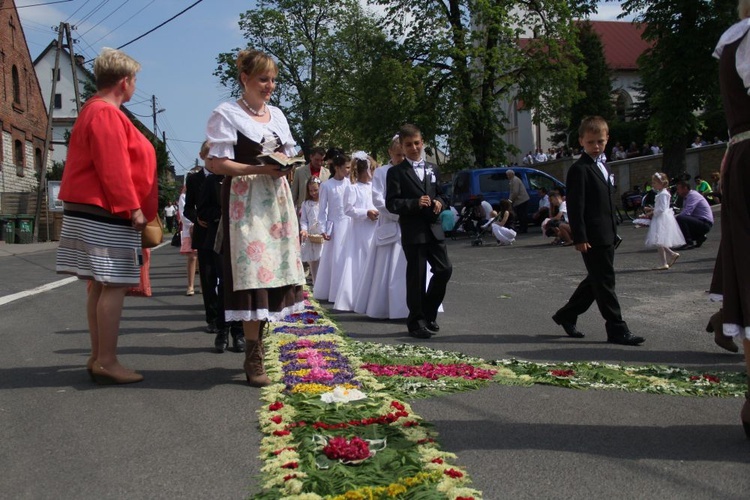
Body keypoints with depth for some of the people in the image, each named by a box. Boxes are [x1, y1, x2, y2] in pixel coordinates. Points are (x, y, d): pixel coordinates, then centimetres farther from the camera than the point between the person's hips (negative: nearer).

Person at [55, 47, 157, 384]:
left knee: (100, 286, 11)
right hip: (107, 215, -11)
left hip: (92, 212, 11)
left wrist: (131, 207, 20)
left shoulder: (95, 111, 20)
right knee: (114, 286, -9)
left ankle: (98, 357, 16)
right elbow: (113, 169, -20)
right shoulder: (107, 114, -13)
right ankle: (106, 362, -6)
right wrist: (133, 209, -17)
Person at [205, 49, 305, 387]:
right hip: (245, 200, -7)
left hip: (276, 198, 7)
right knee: (252, 272, -11)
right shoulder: (226, 114, -2)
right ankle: (253, 358, -5)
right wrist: (260, 169, -17)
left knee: (273, 269, 5)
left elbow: (289, 156, 22)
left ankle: (257, 338, 18)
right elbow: (216, 163, -9)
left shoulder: (277, 115, 17)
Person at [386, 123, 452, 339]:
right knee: (416, 277, 0)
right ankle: (416, 321, 11)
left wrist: (439, 203, -1)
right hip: (413, 231, -5)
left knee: (444, 270, 4)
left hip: (434, 229, 5)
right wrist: (416, 203, -21)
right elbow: (391, 203, -9)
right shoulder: (396, 172, -3)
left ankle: (428, 313, 22)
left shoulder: (432, 169, 15)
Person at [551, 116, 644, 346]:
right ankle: (617, 330, 1)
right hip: (592, 238, -10)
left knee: (596, 281, 15)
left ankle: (566, 315, 27)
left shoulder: (601, 167, 18)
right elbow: (575, 206, -17)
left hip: (606, 236, 10)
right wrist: (580, 238, -21)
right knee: (605, 282, -4)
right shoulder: (579, 169, -11)